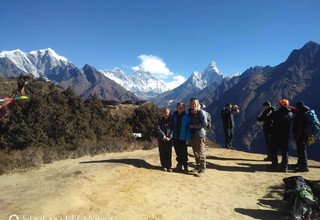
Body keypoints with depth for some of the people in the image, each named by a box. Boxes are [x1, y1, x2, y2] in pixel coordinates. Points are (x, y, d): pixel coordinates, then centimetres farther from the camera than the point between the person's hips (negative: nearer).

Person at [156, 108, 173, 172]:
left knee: (169, 153, 0)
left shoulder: (171, 120, 4)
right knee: (162, 153, 4)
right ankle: (164, 166, 15)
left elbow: (172, 129, -2)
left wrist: (170, 137, -15)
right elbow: (158, 129, -6)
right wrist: (163, 136, -15)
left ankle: (169, 166, 8)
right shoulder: (160, 121, 3)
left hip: (169, 139, 0)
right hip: (161, 139, 0)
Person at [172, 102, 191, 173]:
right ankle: (179, 165, 28)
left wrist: (187, 138, -12)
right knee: (178, 153, 15)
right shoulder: (174, 115, 3)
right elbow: (172, 125, 9)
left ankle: (185, 167, 15)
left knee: (184, 153, 2)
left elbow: (188, 127, -9)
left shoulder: (186, 116, -8)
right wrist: (172, 135, 3)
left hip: (183, 138, -4)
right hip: (175, 138, 4)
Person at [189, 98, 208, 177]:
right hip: (192, 134, 7)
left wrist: (193, 126, -14)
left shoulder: (201, 112, -9)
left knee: (200, 152, -4)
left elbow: (204, 124, -15)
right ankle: (198, 166, 27)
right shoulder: (190, 113, 13)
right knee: (195, 152, 15)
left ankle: (202, 169, 3)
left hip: (199, 135, -7)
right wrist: (189, 126, 6)